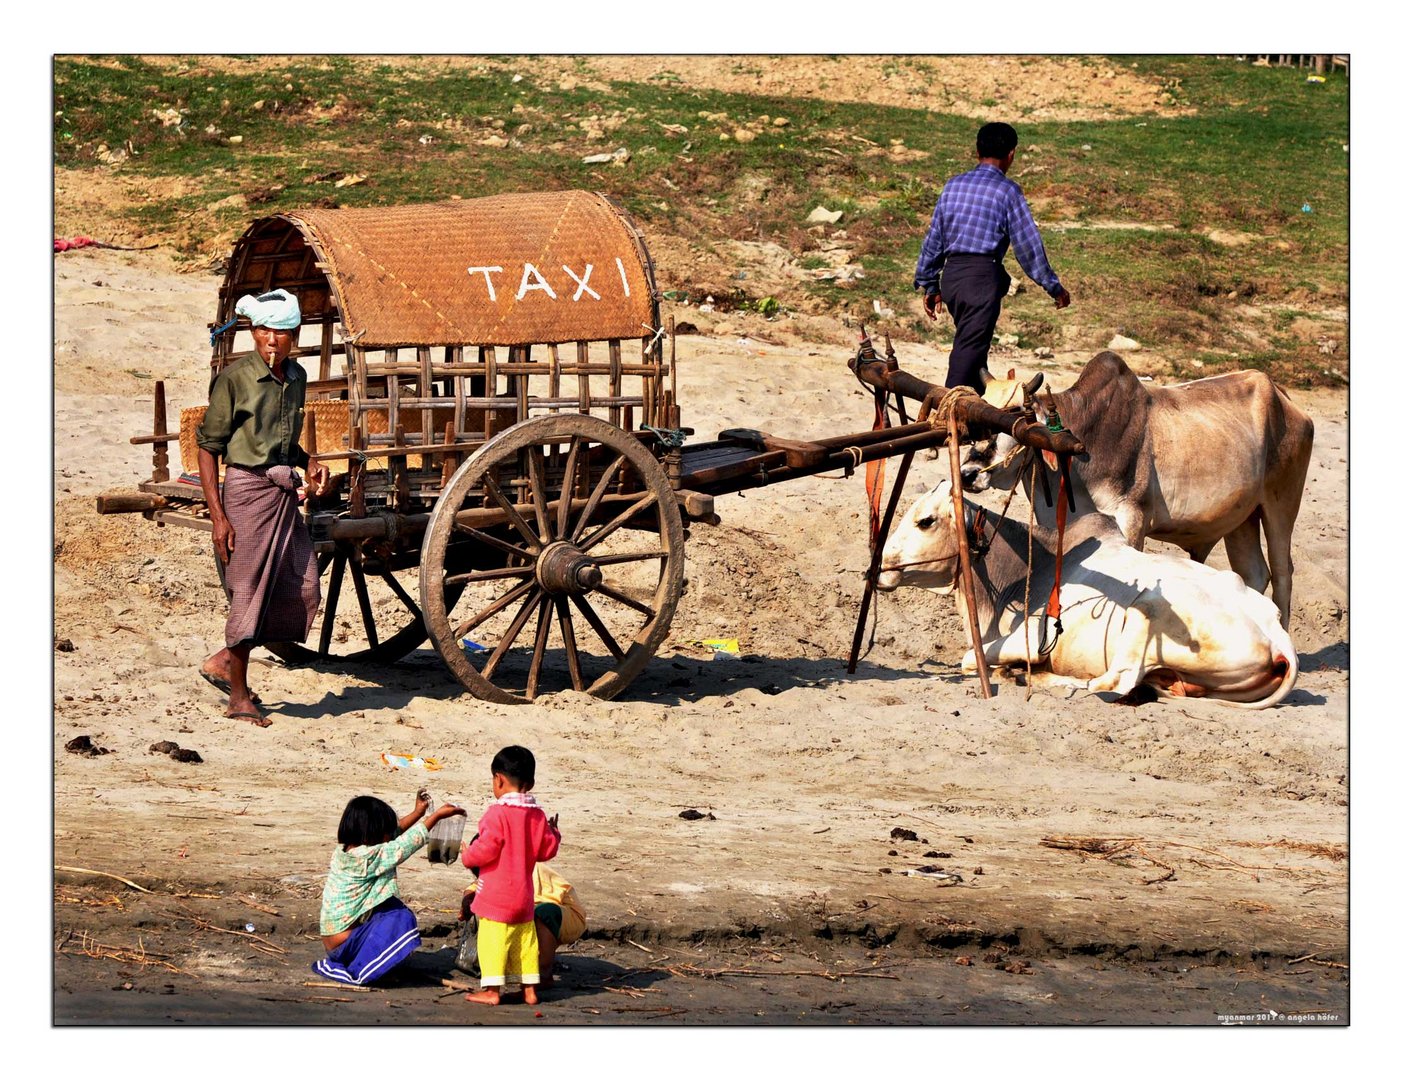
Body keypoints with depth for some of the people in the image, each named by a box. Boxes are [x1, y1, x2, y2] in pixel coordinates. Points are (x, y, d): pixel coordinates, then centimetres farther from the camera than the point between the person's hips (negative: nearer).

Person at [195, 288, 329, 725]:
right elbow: (208, 447, -10)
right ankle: (239, 697, 10)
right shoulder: (235, 378, -11)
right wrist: (218, 516, -14)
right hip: (248, 490, -7)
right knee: (250, 594, -2)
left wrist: (309, 463, 4)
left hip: (284, 493, 7)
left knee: (303, 592, 4)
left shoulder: (296, 378, 9)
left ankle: (225, 661, 21)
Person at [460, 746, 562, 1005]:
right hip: (524, 895, 7)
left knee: (492, 938, -4)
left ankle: (491, 989, -6)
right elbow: (547, 849, 10)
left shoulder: (498, 813, -16)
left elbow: (486, 850, -20)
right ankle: (529, 988, 17)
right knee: (524, 937, 13)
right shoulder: (537, 815, 5)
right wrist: (553, 832, 30)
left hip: (496, 894, -7)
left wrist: (468, 856, 0)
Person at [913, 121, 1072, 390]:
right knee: (969, 349, -8)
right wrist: (1054, 287, 4)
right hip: (983, 276, -6)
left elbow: (934, 237, 15)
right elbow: (1027, 243, -4)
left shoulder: (953, 185, 13)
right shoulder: (1007, 191, -3)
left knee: (973, 346, 19)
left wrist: (929, 285, 23)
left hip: (951, 275, 6)